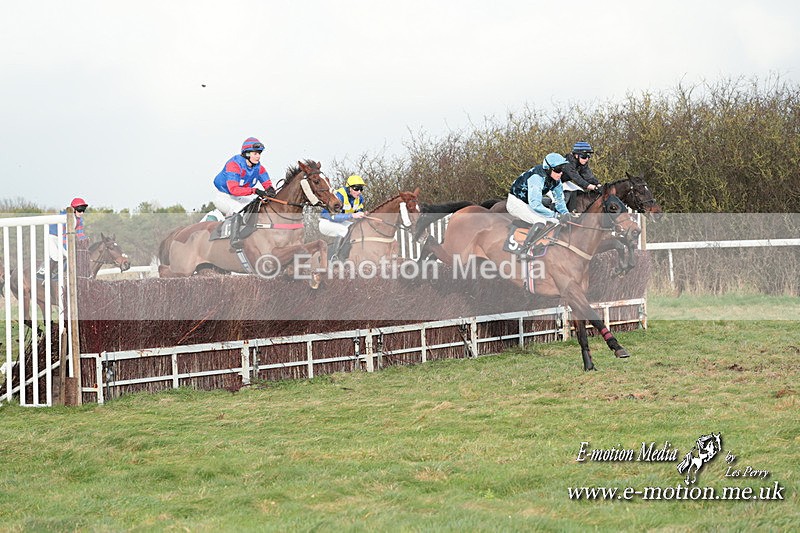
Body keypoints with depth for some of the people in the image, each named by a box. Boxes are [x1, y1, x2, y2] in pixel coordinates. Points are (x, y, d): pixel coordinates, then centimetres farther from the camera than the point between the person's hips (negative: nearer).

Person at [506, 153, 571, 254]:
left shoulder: (555, 180, -7)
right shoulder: (536, 178, -32)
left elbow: (559, 199, 3)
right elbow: (535, 204, -38)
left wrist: (565, 214, -15)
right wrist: (555, 215, -36)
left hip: (529, 204, 9)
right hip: (516, 202, -9)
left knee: (554, 221, -2)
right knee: (541, 221, -30)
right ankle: (522, 252, -26)